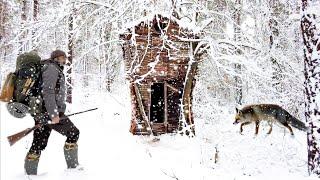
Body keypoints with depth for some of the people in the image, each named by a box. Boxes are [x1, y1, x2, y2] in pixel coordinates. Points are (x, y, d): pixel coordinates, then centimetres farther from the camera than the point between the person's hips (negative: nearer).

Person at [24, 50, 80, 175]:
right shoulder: (52, 68, -6)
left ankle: (30, 174, 11)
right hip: (49, 112, -10)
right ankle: (73, 166, 3)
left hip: (41, 113, 10)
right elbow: (47, 91, -18)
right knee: (73, 133, -2)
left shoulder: (56, 70, 25)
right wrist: (53, 114, -23)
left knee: (38, 144, 8)